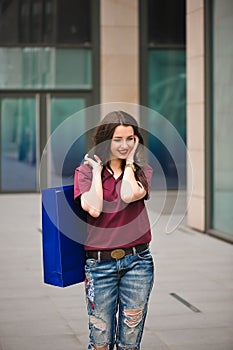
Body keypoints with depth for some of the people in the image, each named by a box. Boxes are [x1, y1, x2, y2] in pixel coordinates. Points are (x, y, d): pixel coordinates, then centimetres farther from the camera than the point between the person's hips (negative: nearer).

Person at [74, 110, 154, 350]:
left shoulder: (142, 170, 7)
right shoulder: (86, 171, 3)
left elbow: (129, 195, -15)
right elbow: (94, 208, -15)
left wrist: (129, 161, -3)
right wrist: (97, 169, -5)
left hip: (137, 260, 1)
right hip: (99, 262, -1)